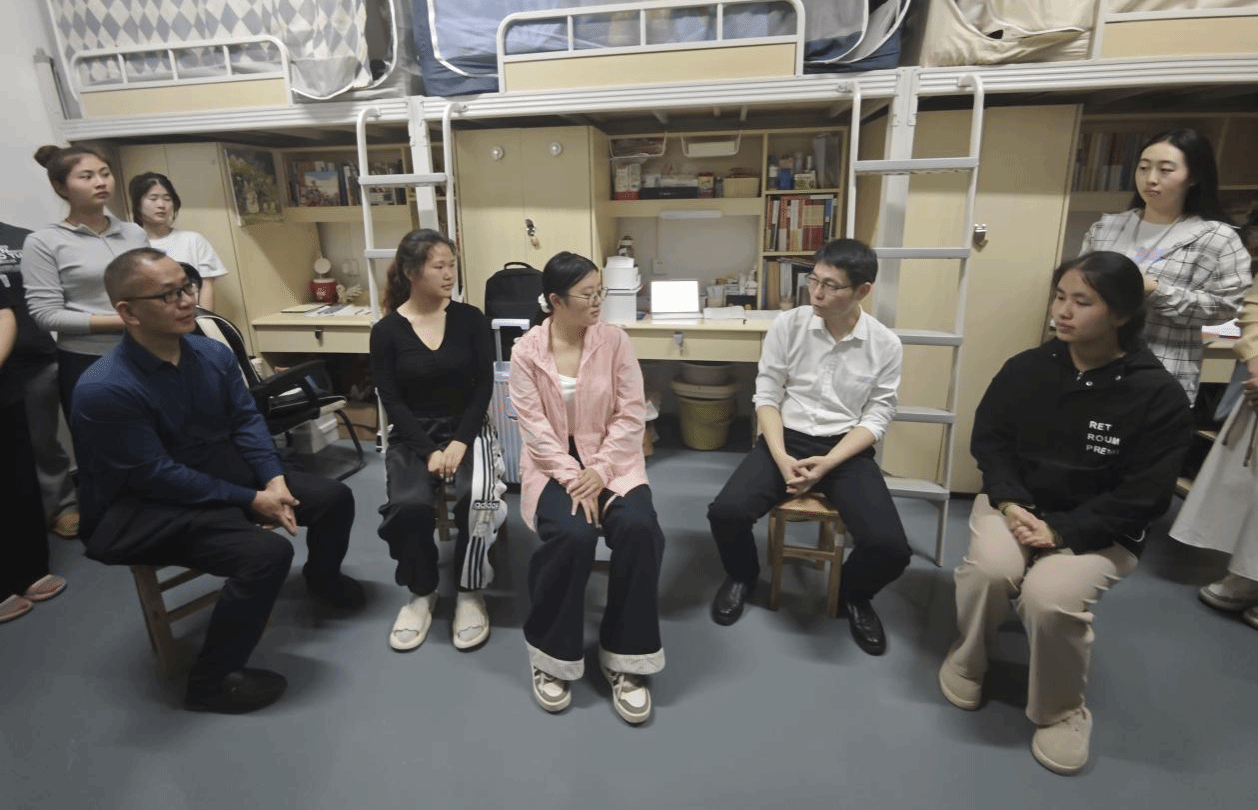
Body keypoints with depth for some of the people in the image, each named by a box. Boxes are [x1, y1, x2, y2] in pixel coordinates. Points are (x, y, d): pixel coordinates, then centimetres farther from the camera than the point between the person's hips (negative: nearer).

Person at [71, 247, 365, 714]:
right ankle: (211, 680, -5)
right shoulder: (104, 390, -25)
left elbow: (246, 420, -1)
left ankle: (322, 576, 37)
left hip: (223, 472, 7)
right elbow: (160, 476, -24)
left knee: (333, 497, 2)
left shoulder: (213, 354, -5)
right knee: (267, 552, -28)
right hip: (144, 507, -7)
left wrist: (273, 479, -17)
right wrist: (251, 501, -22)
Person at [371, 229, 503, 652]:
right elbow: (392, 401, -5)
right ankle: (421, 592, 1)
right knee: (409, 504, -28)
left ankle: (469, 593, -5)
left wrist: (460, 443, -15)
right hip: (412, 434, 0)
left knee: (478, 497, -30)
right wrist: (429, 451, -17)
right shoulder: (386, 331, -2)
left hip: (466, 427, 0)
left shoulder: (470, 319, -1)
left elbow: (484, 386, -3)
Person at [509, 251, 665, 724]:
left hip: (610, 460, 2)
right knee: (572, 536, -30)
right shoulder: (526, 352, -4)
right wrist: (573, 478, -20)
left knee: (639, 529, -27)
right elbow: (534, 427, -9)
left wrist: (600, 472, -16)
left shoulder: (615, 340, -1)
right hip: (553, 464, -1)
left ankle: (625, 658, -7)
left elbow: (631, 415, -5)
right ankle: (551, 654, -3)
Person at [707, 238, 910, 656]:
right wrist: (780, 456, -17)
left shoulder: (886, 345, -4)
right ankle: (743, 575, 14)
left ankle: (853, 594, 18)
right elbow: (767, 396, -2)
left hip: (848, 449, 0)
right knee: (726, 512, -24)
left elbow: (876, 418, -3)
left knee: (890, 548, -21)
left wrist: (827, 463, -18)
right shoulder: (787, 325, -4)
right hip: (787, 438, 1)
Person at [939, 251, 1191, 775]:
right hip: (1014, 502, 2)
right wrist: (1009, 502, -15)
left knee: (1050, 596, -30)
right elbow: (989, 440, 2)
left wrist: (1061, 532, -22)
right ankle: (966, 661, 4)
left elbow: (1143, 497, -13)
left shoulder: (1160, 396, -11)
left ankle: (1061, 710, 3)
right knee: (989, 568, -29)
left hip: (1098, 529, -2)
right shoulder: (1025, 368, -3)